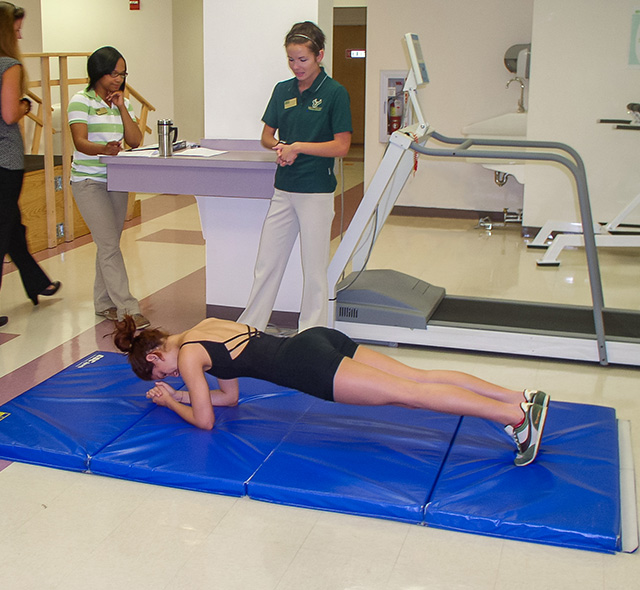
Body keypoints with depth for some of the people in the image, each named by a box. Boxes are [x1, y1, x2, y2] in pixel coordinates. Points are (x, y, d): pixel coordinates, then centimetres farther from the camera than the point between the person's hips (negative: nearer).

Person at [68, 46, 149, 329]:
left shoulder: (123, 103, 14)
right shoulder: (81, 101, -6)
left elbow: (135, 141, 3)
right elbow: (80, 142, -18)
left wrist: (122, 107, -5)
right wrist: (103, 149, -38)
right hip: (89, 181, -6)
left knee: (109, 244, 9)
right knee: (109, 245, -12)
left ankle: (104, 302, 20)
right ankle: (127, 308, -13)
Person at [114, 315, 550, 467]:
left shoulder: (187, 355, 1)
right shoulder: (208, 325, 26)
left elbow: (205, 420, 5)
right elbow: (228, 396, 35)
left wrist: (171, 402, 21)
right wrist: (182, 394, 32)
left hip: (307, 367, -8)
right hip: (317, 340, 8)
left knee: (409, 394, -16)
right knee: (419, 378, 1)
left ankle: (514, 415, -23)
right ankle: (520, 397, -6)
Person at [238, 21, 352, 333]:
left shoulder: (335, 93, -8)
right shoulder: (282, 90, 8)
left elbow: (341, 146, -11)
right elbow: (267, 135, 15)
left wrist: (298, 147, -14)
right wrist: (280, 148, -7)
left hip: (317, 191, -5)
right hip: (284, 189, 5)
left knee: (314, 268, 5)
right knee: (266, 263, 10)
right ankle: (248, 328, 20)